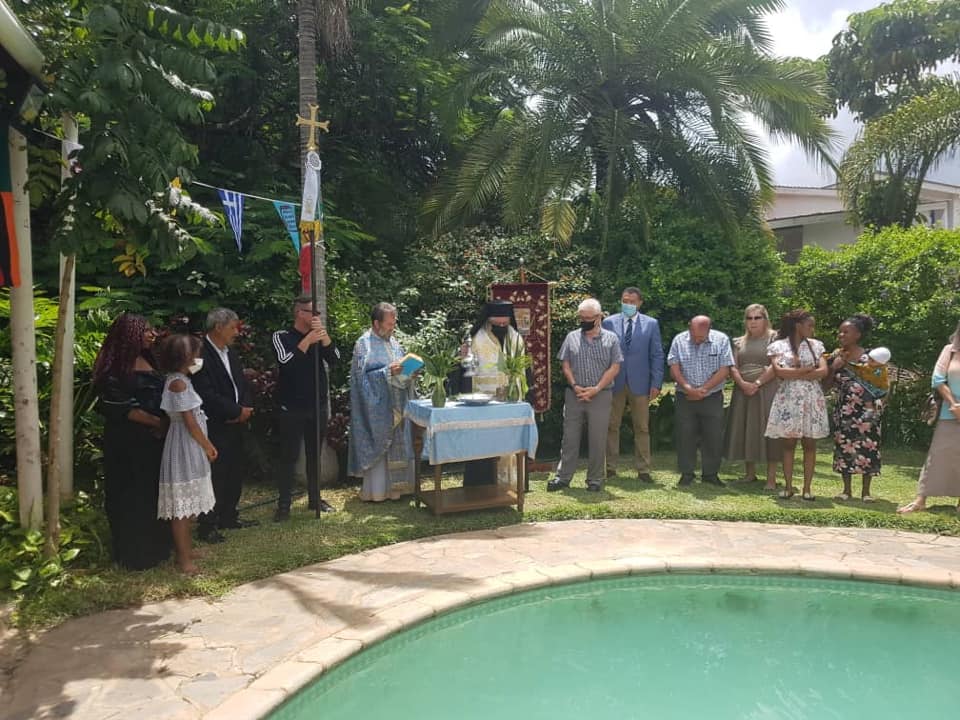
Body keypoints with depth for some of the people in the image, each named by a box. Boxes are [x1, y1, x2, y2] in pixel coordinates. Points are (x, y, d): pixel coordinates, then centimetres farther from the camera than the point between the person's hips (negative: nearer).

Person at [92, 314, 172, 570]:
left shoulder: (148, 361, 11)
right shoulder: (117, 366, -13)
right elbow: (119, 407, -19)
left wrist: (162, 424, 2)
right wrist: (156, 421, -17)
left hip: (153, 439, 8)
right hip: (129, 441, -8)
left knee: (154, 493, 15)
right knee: (132, 497, 3)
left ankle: (155, 547, 28)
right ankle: (134, 553, 16)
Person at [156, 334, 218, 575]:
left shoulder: (182, 380, 13)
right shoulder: (178, 383, -17)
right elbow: (189, 421, -18)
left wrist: (206, 444, 13)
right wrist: (207, 446, -9)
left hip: (191, 447, 10)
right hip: (185, 447, -10)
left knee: (188, 503, 17)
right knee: (182, 504, -4)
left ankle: (185, 548, 27)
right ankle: (183, 558, 2)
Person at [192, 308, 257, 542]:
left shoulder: (230, 353, 12)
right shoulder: (201, 354, -16)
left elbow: (242, 384, 17)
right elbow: (208, 395, -22)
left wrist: (246, 407, -3)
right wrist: (237, 411, -13)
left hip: (235, 424, 9)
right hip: (215, 428, -9)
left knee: (236, 472, 15)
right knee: (215, 476, -2)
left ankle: (228, 516, 30)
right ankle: (207, 526, 10)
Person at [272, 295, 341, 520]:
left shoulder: (318, 336, 7)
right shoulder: (282, 336, -4)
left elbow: (335, 359, -5)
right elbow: (286, 362, -20)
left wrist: (323, 334, -15)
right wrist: (308, 340, -22)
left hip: (318, 407, 4)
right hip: (291, 408, -4)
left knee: (315, 454, 12)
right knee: (288, 456, 0)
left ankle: (315, 498, 23)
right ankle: (284, 504, 7)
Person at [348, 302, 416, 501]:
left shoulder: (392, 342, 13)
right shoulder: (364, 344, -9)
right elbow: (363, 375, -15)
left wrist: (410, 372, -2)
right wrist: (388, 372, -23)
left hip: (396, 406, 7)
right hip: (376, 406, -7)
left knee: (397, 445, 9)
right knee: (378, 446, -2)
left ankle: (393, 485, 19)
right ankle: (376, 490, 7)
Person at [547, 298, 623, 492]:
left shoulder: (611, 339, 2)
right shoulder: (572, 337, 8)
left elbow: (614, 368, -3)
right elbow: (565, 365, 6)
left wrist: (596, 389, -12)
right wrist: (575, 386, -8)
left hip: (600, 395, -2)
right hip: (574, 395, 2)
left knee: (598, 439, 3)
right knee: (569, 437, 4)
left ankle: (595, 480, 13)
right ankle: (563, 476, 11)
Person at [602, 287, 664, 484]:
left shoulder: (651, 324, 4)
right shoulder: (609, 322, 3)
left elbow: (657, 355, 4)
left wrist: (656, 383, -3)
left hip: (640, 383, 0)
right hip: (614, 382, 0)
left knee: (642, 428, 5)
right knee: (612, 426, 6)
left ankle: (643, 470, 13)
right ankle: (610, 467, 15)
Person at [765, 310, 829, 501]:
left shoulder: (816, 345, 10)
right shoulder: (778, 346, 3)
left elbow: (823, 371, -2)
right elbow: (779, 372, -11)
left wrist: (793, 374, -10)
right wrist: (807, 370, -8)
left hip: (811, 399, 2)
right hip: (788, 399, -2)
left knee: (810, 444, 2)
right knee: (788, 443, 0)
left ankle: (807, 488, 7)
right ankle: (788, 487, 6)